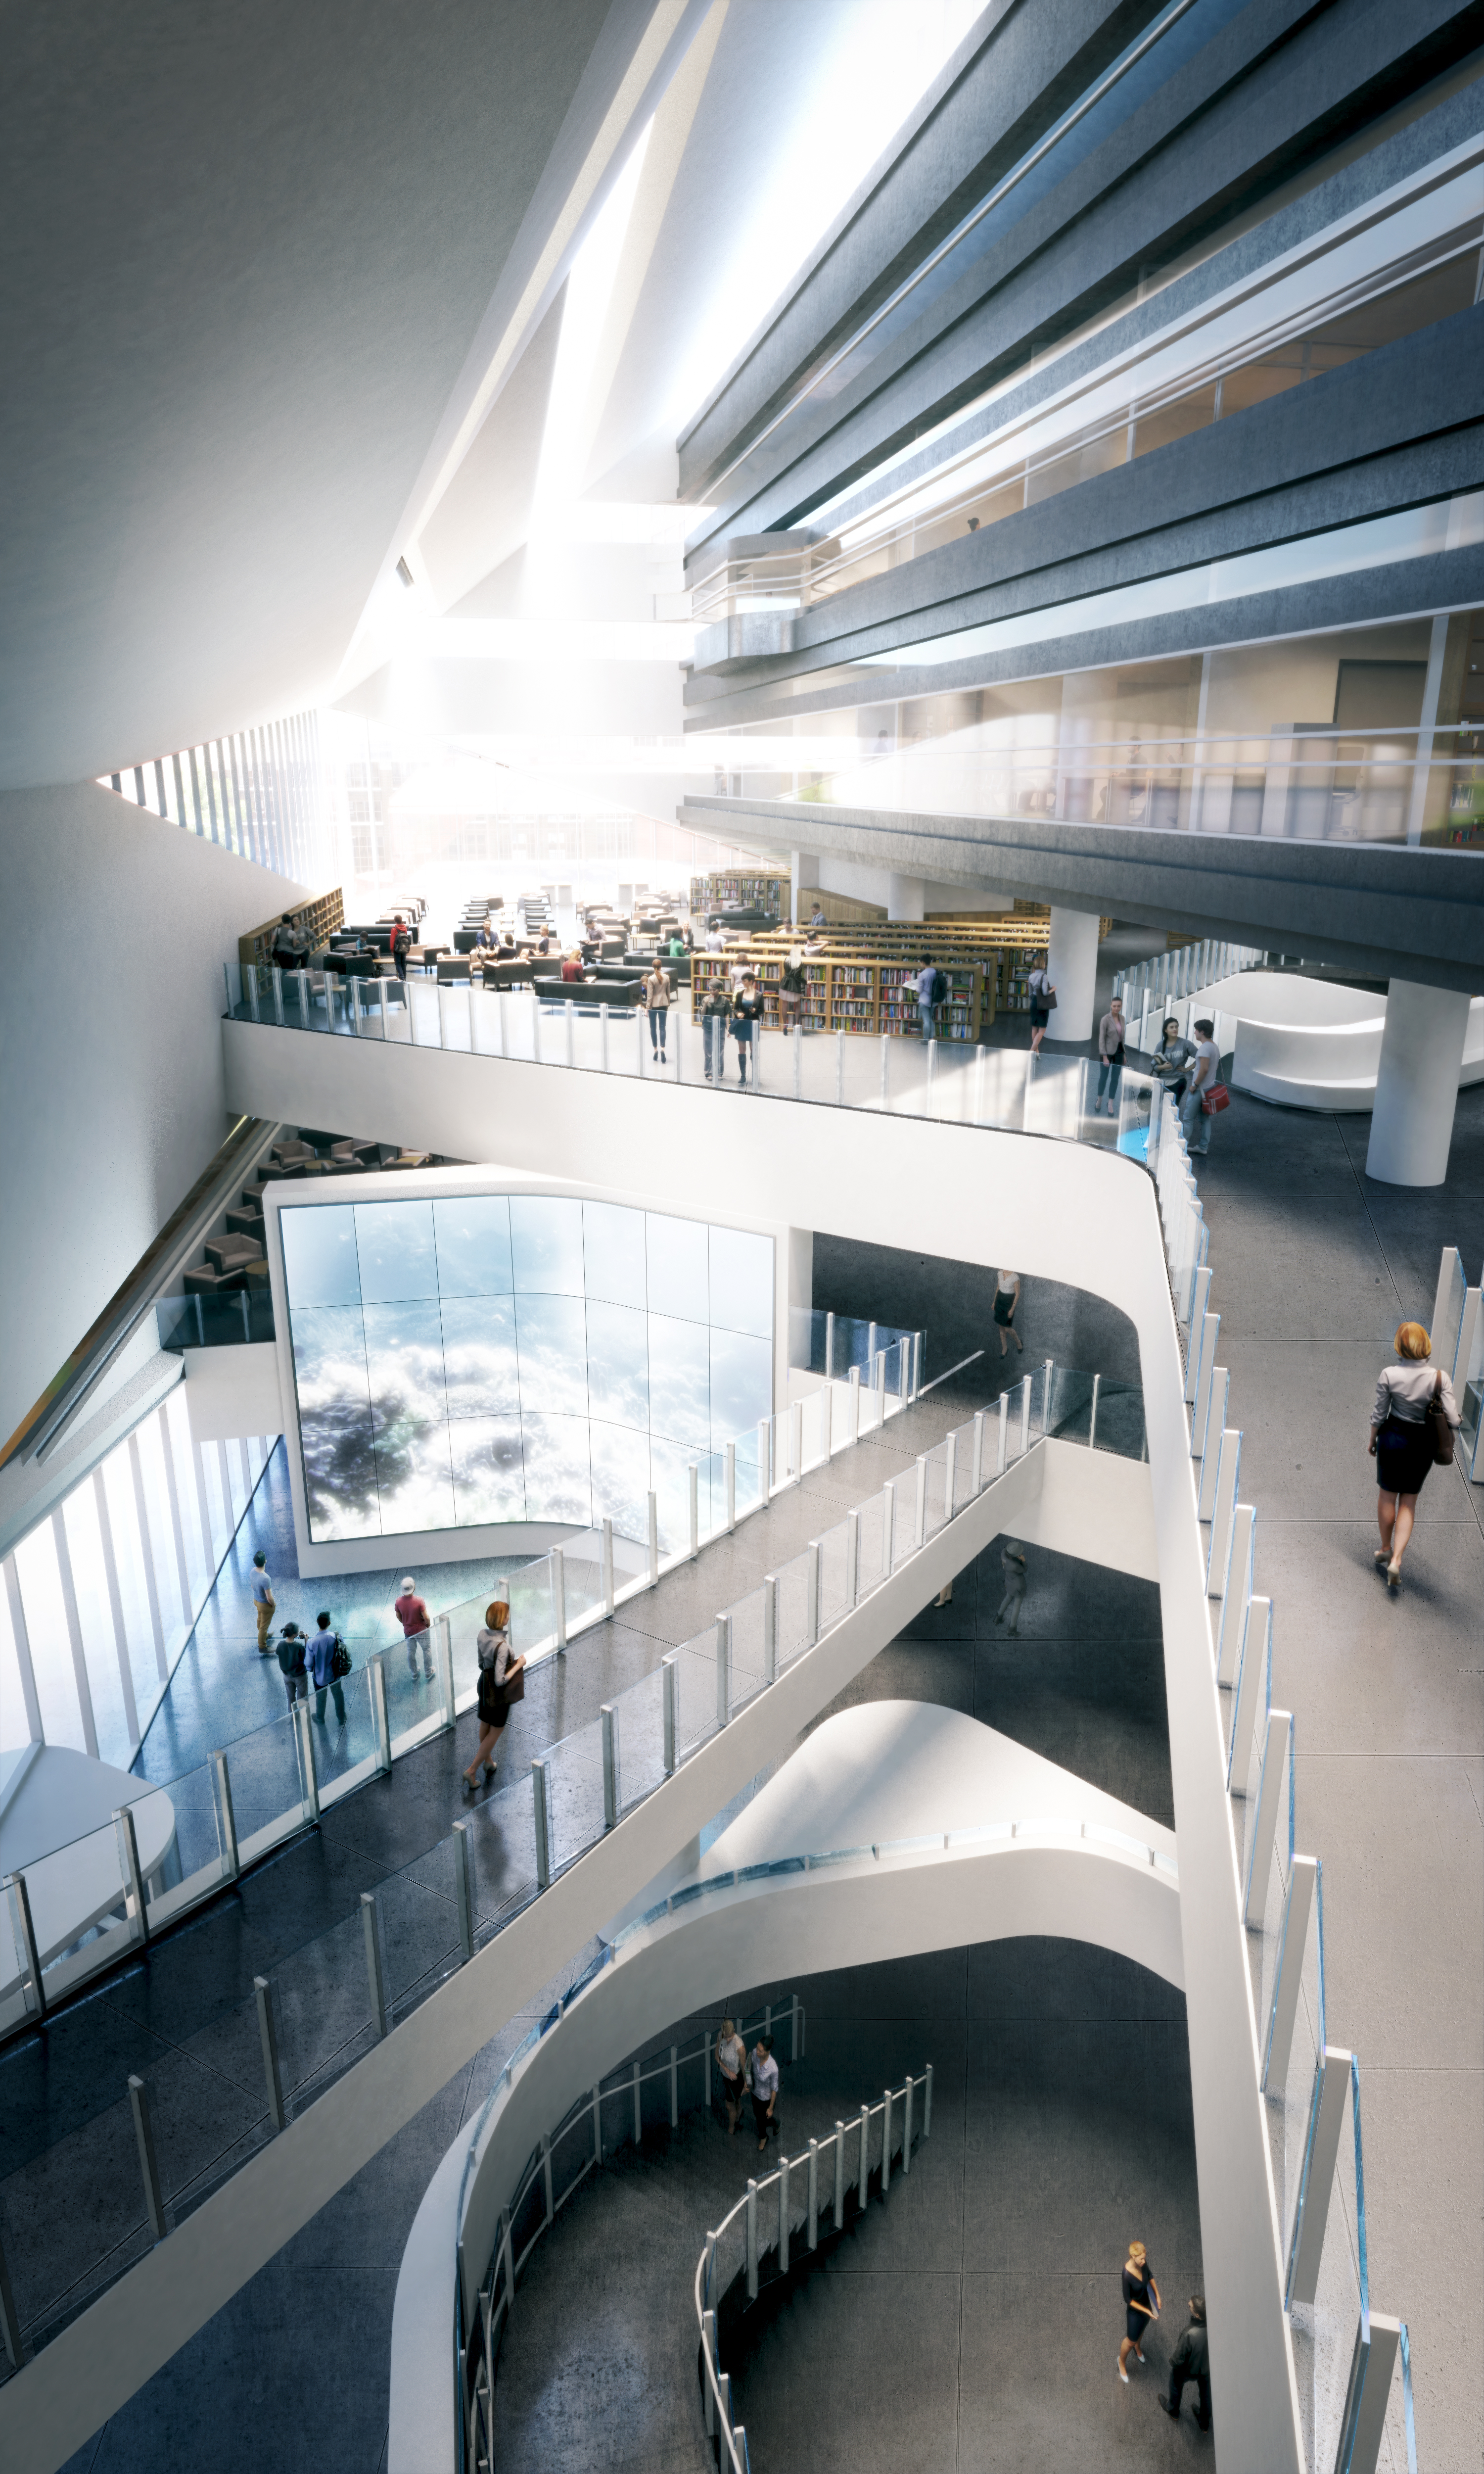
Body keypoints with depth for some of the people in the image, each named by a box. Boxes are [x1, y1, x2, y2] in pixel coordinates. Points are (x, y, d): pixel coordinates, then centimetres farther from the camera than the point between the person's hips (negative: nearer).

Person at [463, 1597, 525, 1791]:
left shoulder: (482, 1634, -12)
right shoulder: (502, 1646, -35)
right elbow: (501, 1680, -31)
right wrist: (518, 1665, -21)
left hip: (484, 1682, 7)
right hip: (498, 1690, -7)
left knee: (485, 1724, 25)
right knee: (497, 1730, 13)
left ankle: (488, 1762, 47)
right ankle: (471, 1771, 15)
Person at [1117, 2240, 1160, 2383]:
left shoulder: (1143, 2263, -23)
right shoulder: (1127, 2275, -39)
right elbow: (1128, 2300, -26)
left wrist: (1157, 2295, -3)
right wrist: (1146, 2311, -23)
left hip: (1147, 2303, 5)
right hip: (1135, 2310, -5)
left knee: (1142, 2328, 32)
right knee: (1131, 2340, 16)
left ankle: (1138, 2347, 64)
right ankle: (1122, 2362, 45)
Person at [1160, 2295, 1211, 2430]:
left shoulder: (1191, 2335, -45)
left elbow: (1179, 2359, -28)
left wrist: (1172, 2361, -5)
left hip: (1190, 2368, -3)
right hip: (1210, 2366, 3)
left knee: (1177, 2385, 30)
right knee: (1206, 2393, 33)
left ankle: (1173, 2411, 56)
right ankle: (1205, 2423, 58)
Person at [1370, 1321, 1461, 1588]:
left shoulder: (1389, 1375, -18)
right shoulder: (1440, 1378, -17)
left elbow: (1379, 1414, -9)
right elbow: (1454, 1420, -17)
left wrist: (1373, 1440, 8)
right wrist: (1457, 1419, 7)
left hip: (1393, 1438, -1)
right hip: (1422, 1443, 1)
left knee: (1387, 1496, 19)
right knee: (1409, 1502, 15)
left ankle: (1386, 1550, 36)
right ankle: (1396, 1560, 6)